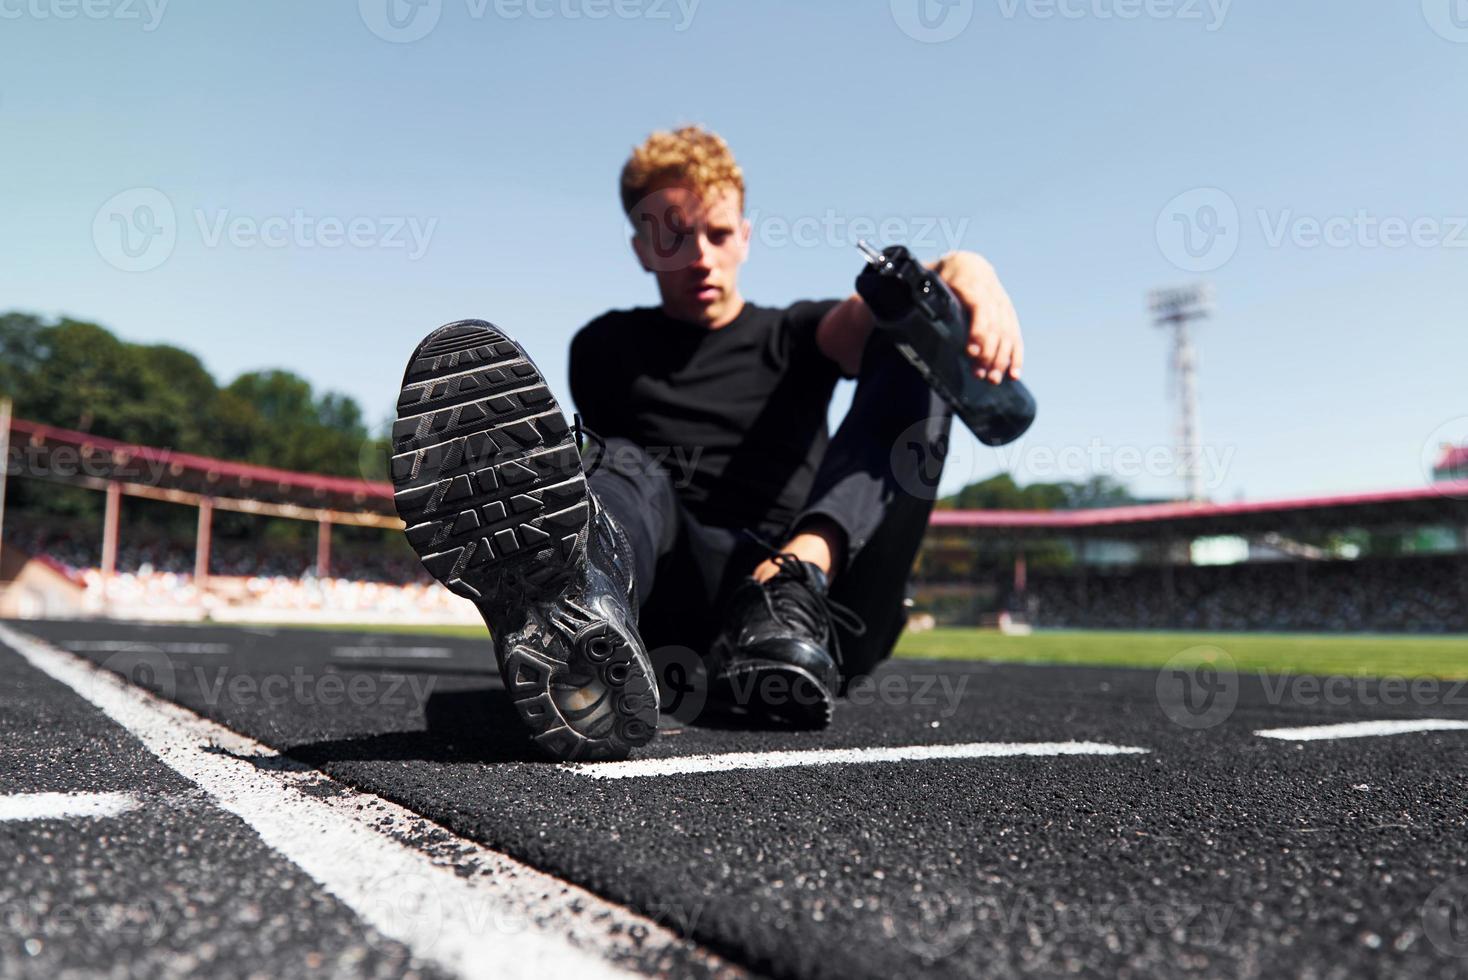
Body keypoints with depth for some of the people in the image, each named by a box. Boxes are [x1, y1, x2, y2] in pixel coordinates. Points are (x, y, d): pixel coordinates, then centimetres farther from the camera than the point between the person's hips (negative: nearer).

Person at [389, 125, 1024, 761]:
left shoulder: (793, 336, 23)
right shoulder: (607, 349, 26)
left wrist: (963, 273, -22)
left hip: (829, 597, 1)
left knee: (920, 337, -13)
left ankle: (797, 583, -38)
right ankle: (577, 619, -64)